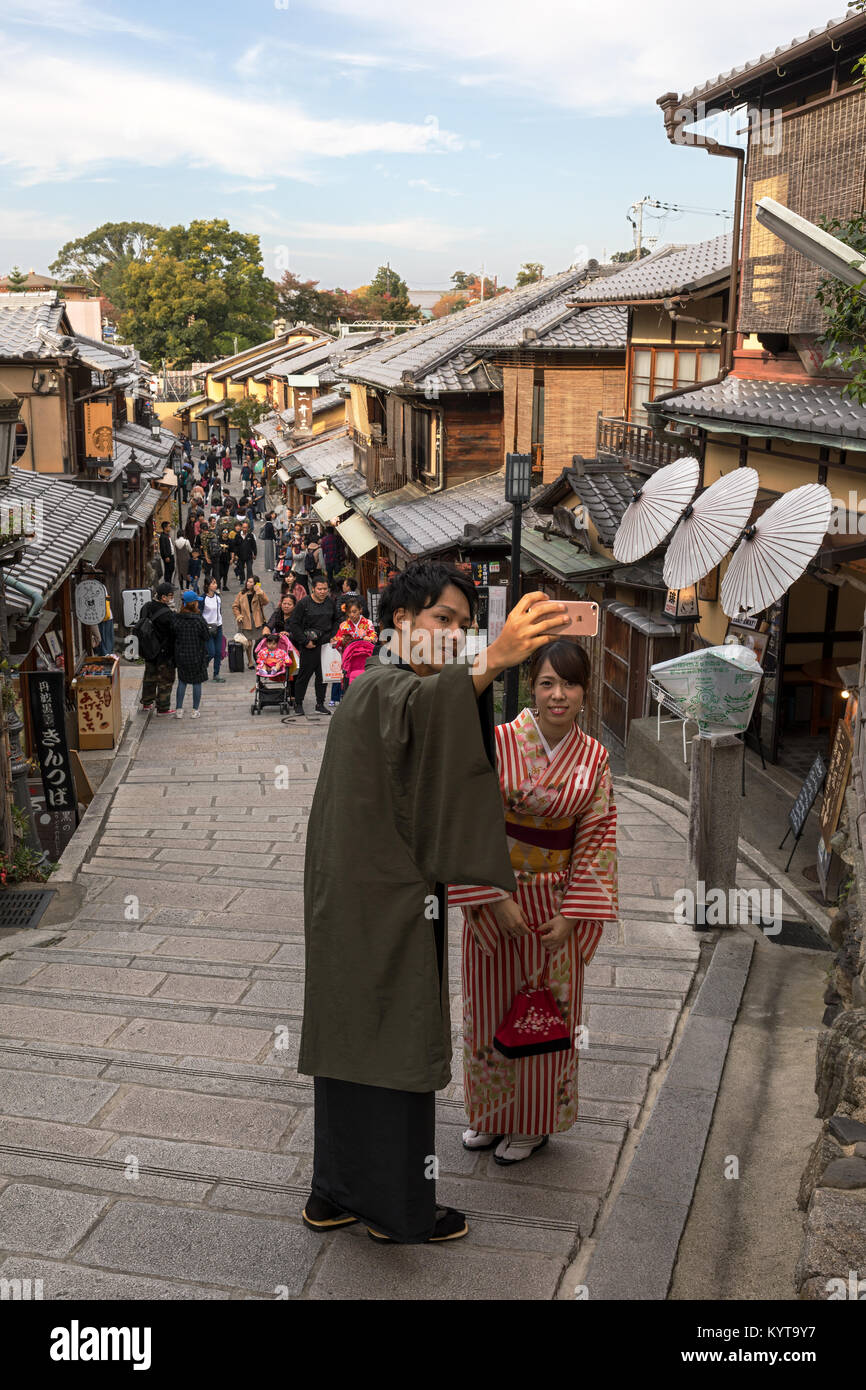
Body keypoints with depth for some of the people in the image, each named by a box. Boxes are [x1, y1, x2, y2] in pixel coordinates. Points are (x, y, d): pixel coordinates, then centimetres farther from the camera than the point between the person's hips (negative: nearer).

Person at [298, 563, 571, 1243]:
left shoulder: (377, 686, 19)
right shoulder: (385, 688, -13)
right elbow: (421, 707, -42)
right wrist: (494, 659, -57)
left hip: (353, 899, 10)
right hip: (385, 905, -10)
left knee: (352, 1040, 15)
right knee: (398, 1051, 1)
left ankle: (336, 1193, 26)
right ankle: (400, 1209, 14)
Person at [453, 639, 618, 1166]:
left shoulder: (594, 758, -4)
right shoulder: (498, 742, -11)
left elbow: (597, 837, -3)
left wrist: (572, 914, -9)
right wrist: (497, 899, -15)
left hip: (557, 903, 1)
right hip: (495, 898, -1)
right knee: (492, 1004, 12)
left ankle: (535, 1122, 29)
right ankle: (492, 1115, 32)